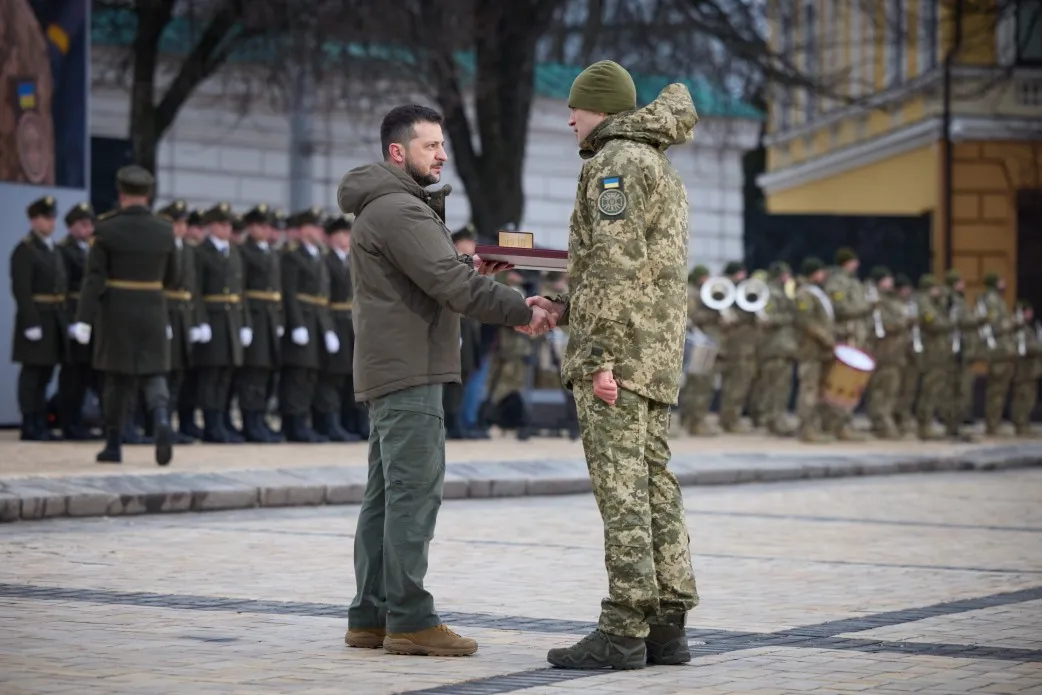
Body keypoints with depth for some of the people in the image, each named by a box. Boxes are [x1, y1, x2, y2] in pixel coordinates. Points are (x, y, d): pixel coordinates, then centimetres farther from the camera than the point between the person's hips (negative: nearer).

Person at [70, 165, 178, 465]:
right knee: (153, 373, 6)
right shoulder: (164, 231, 0)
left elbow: (94, 277, -13)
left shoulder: (107, 229, -9)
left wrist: (83, 319, -15)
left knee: (117, 378, 9)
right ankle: (161, 420, -23)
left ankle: (113, 445, 14)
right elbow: (170, 279, 8)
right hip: (153, 311, 1)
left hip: (117, 312, -1)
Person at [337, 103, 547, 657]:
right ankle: (409, 620, -10)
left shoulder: (384, 207, 21)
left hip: (388, 369, 11)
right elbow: (449, 284, -21)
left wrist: (467, 270, 5)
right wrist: (522, 312, -16)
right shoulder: (398, 209, -13)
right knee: (415, 492, -11)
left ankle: (371, 617, 14)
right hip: (409, 369, -11)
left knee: (386, 495, 11)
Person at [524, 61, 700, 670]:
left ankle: (624, 631, -11)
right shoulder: (663, 172, 23)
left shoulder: (615, 162, -8)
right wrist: (567, 308, 23)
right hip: (659, 357, 9)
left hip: (616, 352, -9)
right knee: (655, 486, 7)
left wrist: (600, 357, -21)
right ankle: (667, 628, 7)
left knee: (621, 489, -10)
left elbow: (619, 266, -18)